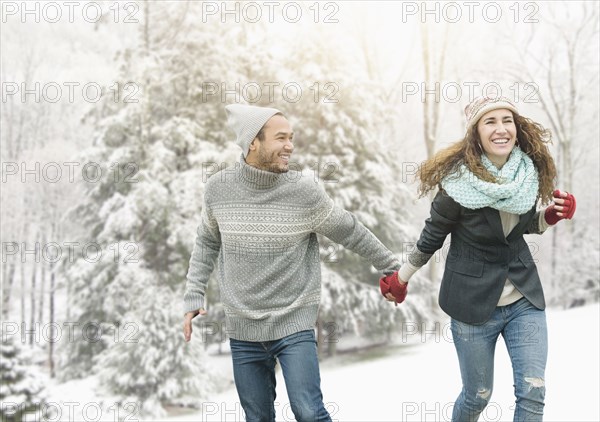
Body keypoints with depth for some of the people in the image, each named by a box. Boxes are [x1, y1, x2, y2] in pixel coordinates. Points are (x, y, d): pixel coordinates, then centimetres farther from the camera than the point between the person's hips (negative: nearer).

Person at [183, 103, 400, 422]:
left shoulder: (304, 190, -11)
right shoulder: (218, 188, -4)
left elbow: (349, 231, 0)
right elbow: (207, 243, 11)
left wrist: (391, 265, 8)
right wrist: (193, 297, 6)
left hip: (294, 326, -2)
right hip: (242, 330, 3)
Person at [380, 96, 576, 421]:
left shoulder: (528, 172, -6)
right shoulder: (459, 184, -19)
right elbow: (431, 238, -4)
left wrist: (551, 215, -6)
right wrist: (399, 279, 6)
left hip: (524, 299, 4)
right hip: (473, 303, -3)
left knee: (533, 393, -4)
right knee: (478, 395, 11)